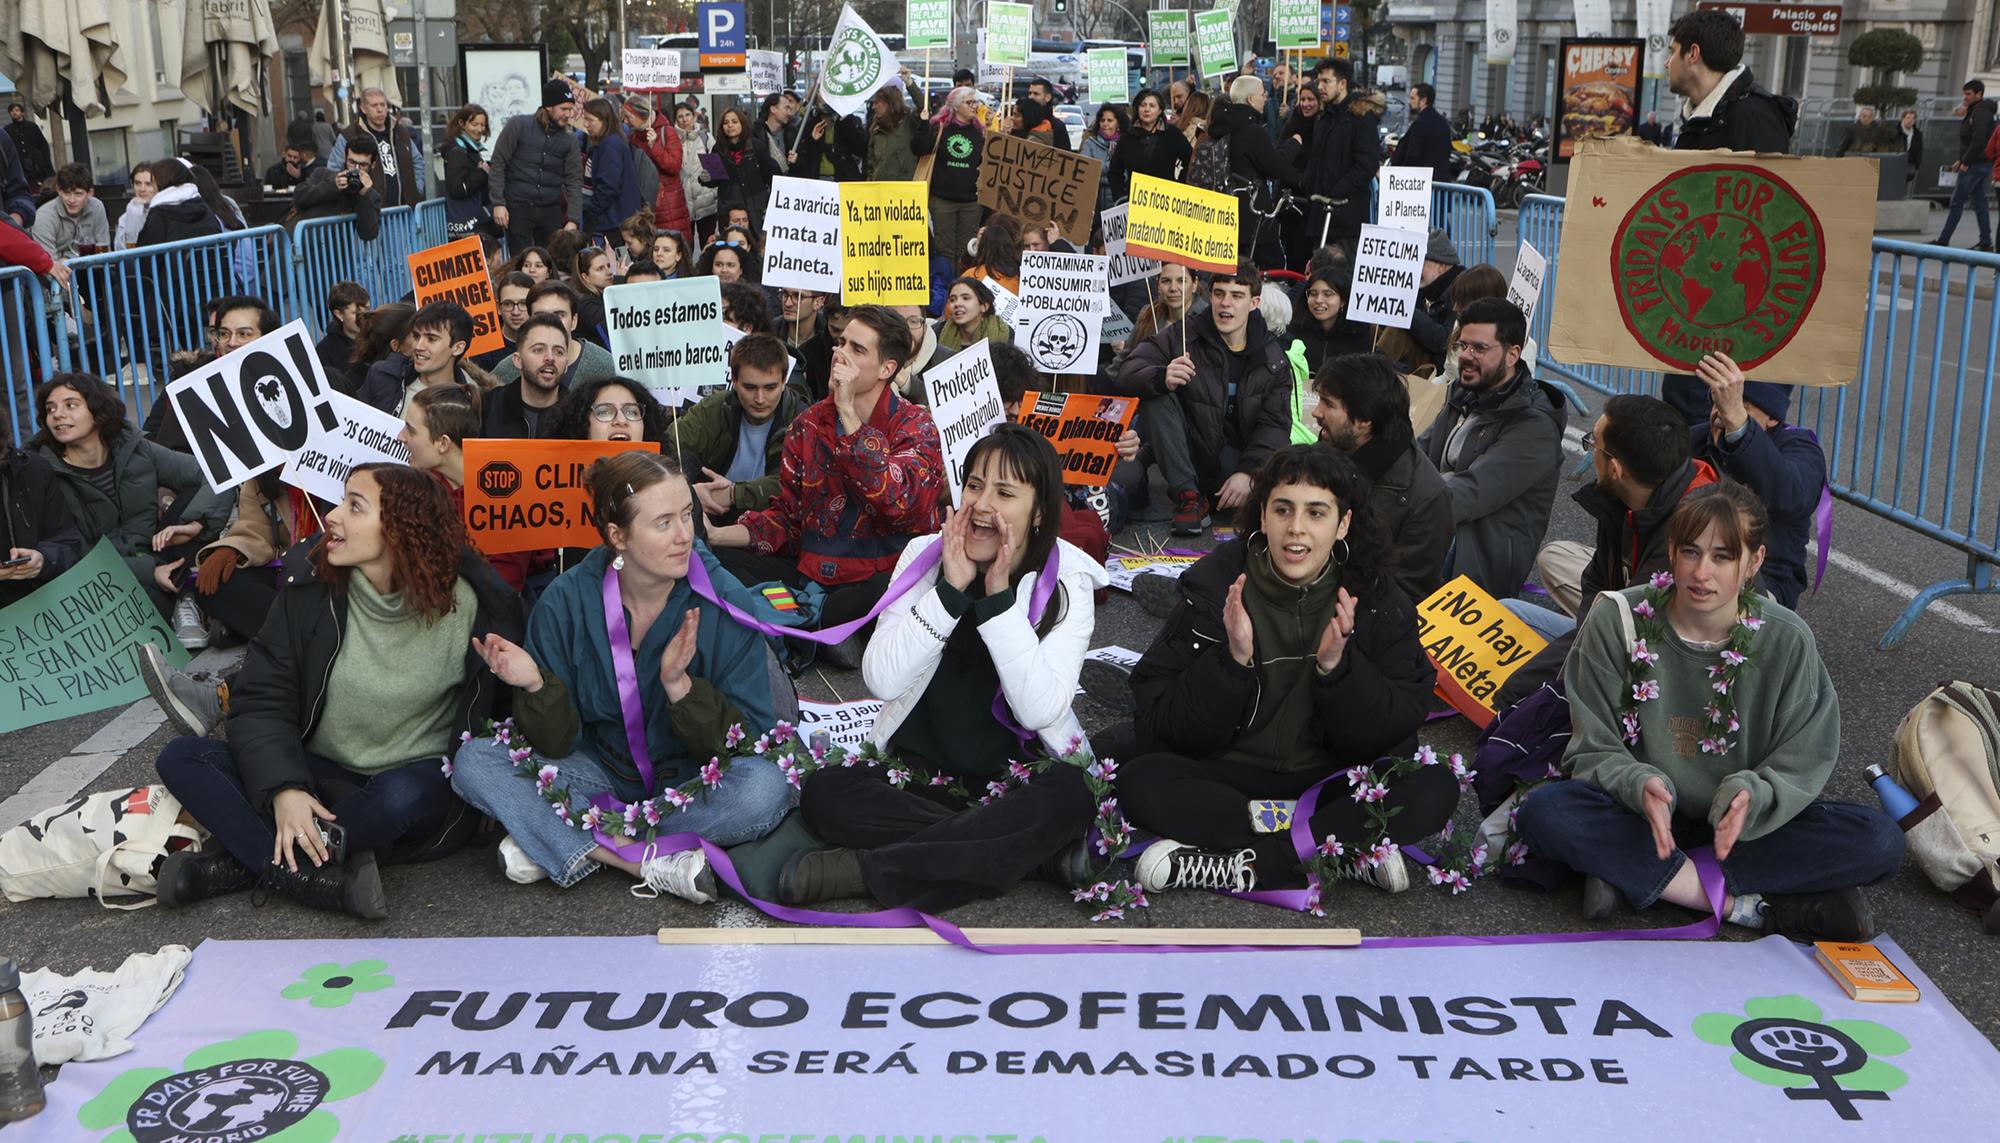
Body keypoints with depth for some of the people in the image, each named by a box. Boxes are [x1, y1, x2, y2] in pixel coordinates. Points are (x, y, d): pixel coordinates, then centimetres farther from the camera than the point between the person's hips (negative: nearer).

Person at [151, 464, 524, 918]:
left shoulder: (468, 605, -11)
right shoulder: (310, 587, -4)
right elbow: (261, 702, -5)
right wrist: (284, 789, -21)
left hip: (424, 790, -3)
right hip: (320, 780, 4)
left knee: (406, 793, -39)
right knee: (181, 757, -16)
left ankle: (246, 863, -19)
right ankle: (332, 882, -30)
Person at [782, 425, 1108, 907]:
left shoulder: (1067, 583, -4)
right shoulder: (924, 556, 0)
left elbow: (1040, 710, -18)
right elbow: (881, 680, -12)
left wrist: (999, 597, -20)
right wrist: (951, 589, -18)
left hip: (1016, 776, -2)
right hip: (918, 771, 2)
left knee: (1069, 796, -35)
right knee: (824, 792, -26)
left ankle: (866, 870, -32)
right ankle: (1032, 850, -26)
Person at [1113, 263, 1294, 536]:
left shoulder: (1272, 357, 2)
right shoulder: (1183, 336, -2)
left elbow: (1275, 424, -5)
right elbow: (1127, 373, -13)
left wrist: (1248, 472, -22)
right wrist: (1162, 378, -37)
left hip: (1242, 460, 0)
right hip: (1189, 460, 0)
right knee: (1155, 398, -24)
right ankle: (1188, 497, -21)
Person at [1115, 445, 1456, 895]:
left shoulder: (1378, 602, -3)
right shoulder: (1215, 586, -7)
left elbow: (1394, 735, -8)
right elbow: (1167, 729, -11)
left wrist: (1336, 665, -23)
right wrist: (1233, 660, -26)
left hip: (1333, 784, 1)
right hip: (1227, 779, -1)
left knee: (1436, 790, -24)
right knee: (1140, 781, -29)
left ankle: (1242, 866, -28)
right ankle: (1351, 852, -27)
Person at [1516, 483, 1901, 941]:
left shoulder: (1787, 640, -8)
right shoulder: (1615, 621, -11)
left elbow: (1801, 767, -7)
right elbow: (1595, 749, -8)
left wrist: (1750, 797, -30)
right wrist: (1640, 785, -31)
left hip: (1741, 823, 2)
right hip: (1641, 815, -1)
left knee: (1879, 839, -23)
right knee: (1543, 811, -32)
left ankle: (1633, 875, -26)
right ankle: (1750, 904, -28)